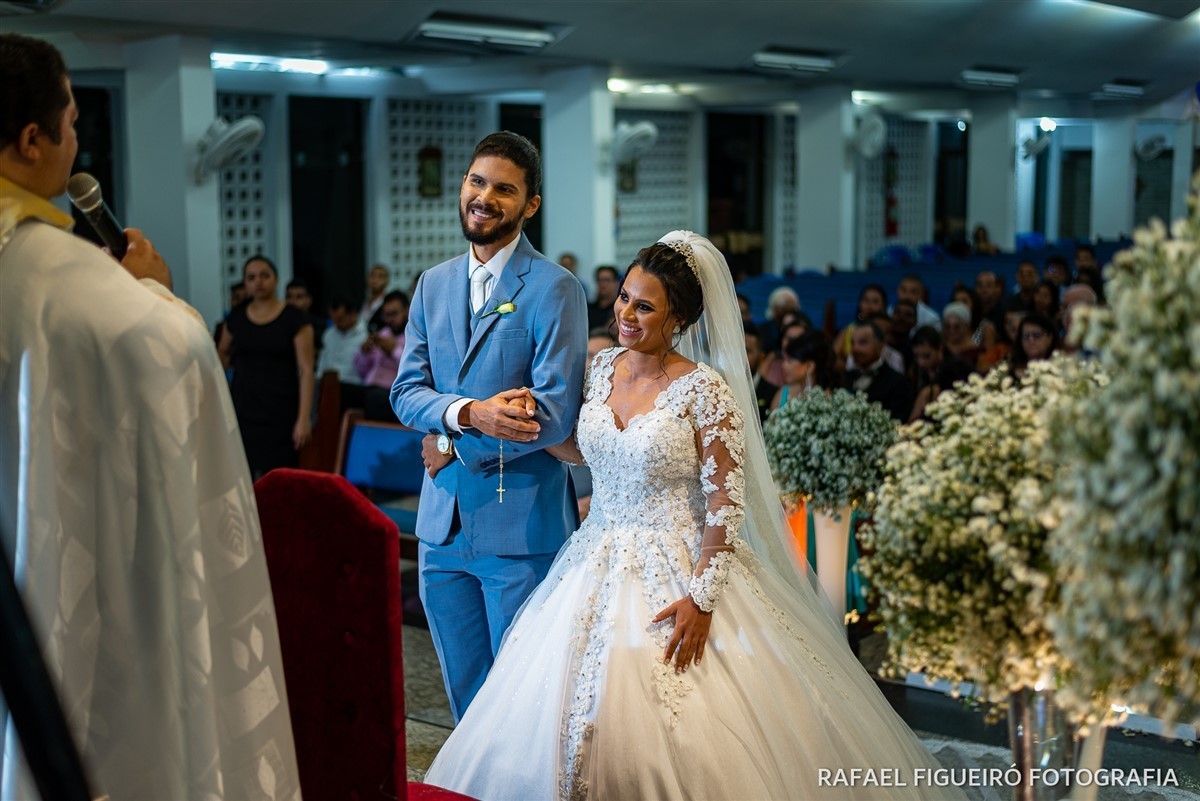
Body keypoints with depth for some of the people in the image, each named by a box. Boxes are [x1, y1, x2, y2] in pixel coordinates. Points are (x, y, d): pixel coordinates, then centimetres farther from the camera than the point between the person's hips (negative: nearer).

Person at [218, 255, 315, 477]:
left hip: (281, 413, -3)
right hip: (242, 410, 3)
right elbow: (222, 355, 29)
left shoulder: (295, 319, -3)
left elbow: (306, 370, -7)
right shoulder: (236, 317, 9)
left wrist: (304, 418, -13)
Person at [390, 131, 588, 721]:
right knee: (465, 692, 17)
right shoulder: (434, 284, 11)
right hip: (443, 522, 6)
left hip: (522, 523, -6)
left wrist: (453, 446, -10)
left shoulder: (553, 288, -9)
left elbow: (555, 416, -16)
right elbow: (406, 390, 4)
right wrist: (469, 414, -16)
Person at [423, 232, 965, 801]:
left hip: (675, 574, -6)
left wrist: (701, 597, -21)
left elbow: (726, 502, -15)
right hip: (596, 569, 6)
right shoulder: (603, 367, 4)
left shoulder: (704, 389, -14)